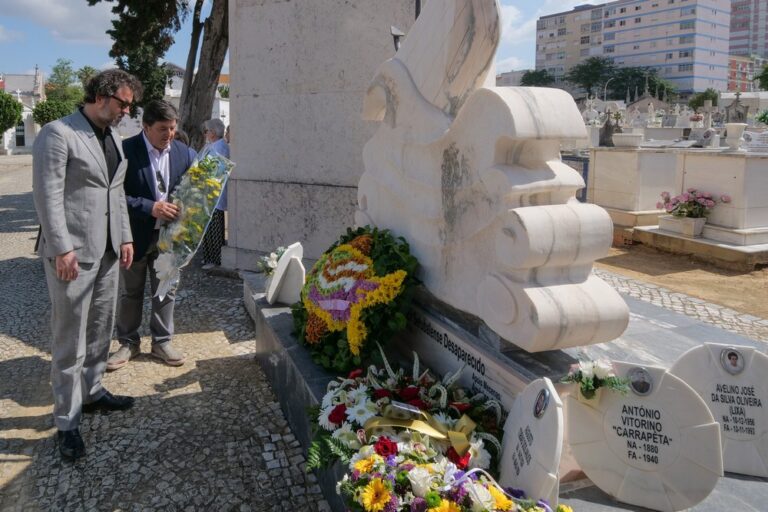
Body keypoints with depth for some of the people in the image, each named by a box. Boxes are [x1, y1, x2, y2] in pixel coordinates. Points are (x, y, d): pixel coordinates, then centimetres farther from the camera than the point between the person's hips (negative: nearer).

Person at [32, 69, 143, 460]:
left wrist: (125, 237, 13)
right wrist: (62, 249, -19)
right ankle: (67, 423, 10)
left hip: (107, 251, 8)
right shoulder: (58, 133, -11)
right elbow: (47, 195, -15)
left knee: (100, 330, 17)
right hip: (72, 253, -8)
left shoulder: (112, 137, 13)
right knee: (70, 340, 0)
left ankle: (92, 391, 33)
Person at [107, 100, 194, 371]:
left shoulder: (182, 152, 0)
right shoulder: (126, 150, -14)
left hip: (169, 234, 3)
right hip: (136, 234, -3)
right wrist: (150, 207, -27)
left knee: (166, 290, 12)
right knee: (131, 292, 12)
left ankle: (162, 341, 27)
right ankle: (128, 342, 28)